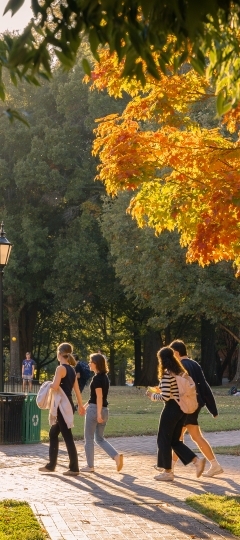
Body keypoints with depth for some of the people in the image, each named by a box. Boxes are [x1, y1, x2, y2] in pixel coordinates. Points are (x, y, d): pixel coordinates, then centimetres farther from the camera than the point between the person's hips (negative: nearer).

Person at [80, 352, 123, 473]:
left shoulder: (97, 378, -14)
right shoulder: (105, 377, 13)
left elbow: (99, 397, -19)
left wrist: (98, 413, -23)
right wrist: (85, 405, 28)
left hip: (95, 409, -9)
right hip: (104, 410, 9)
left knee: (89, 439, 4)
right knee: (99, 438, 15)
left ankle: (90, 466, 9)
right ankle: (116, 456, -2)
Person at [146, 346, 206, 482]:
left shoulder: (167, 374, -16)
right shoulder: (181, 372, 9)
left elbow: (165, 397, -20)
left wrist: (152, 395, -1)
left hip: (171, 409, -8)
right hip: (182, 409, 8)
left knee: (164, 440, 5)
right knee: (175, 440, 16)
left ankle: (168, 472, 10)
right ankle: (197, 460, 2)